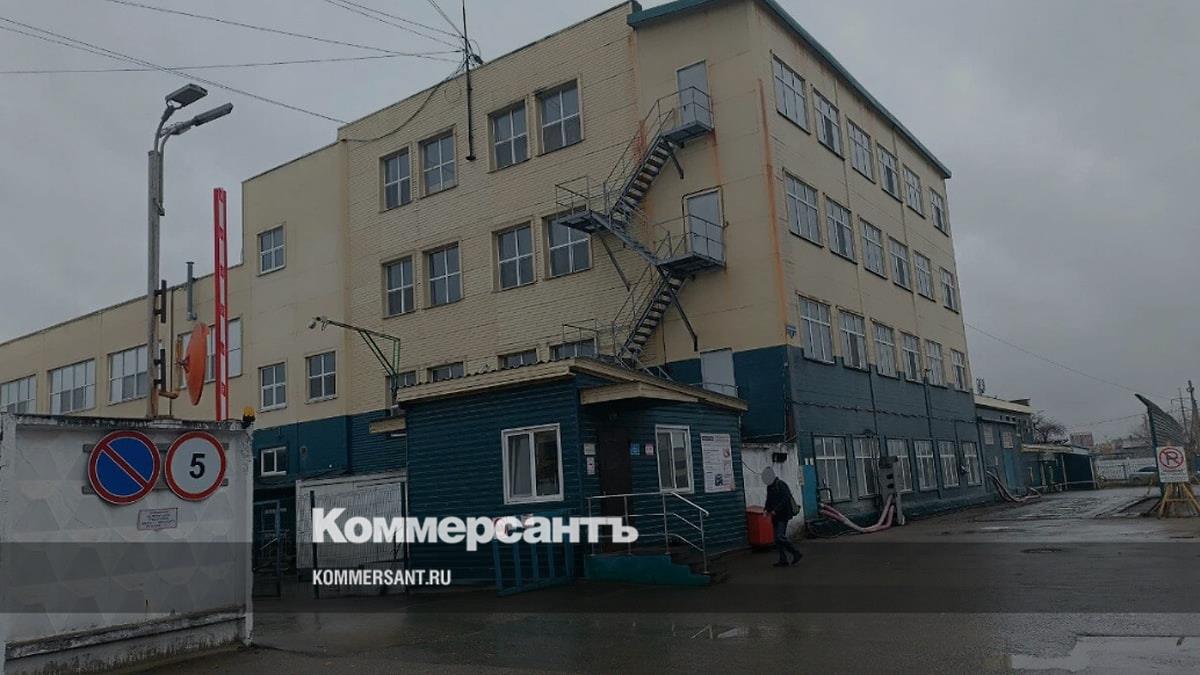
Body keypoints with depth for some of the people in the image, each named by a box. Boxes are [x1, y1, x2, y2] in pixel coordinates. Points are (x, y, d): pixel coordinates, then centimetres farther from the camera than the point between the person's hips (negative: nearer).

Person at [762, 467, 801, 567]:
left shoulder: (781, 485, -13)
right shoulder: (769, 487, 15)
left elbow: (784, 500, -21)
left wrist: (775, 510, -25)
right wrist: (766, 507, 4)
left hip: (783, 515, -9)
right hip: (776, 516, 9)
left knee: (780, 536, -17)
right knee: (777, 538, 7)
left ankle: (796, 553, -3)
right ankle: (783, 560, 12)